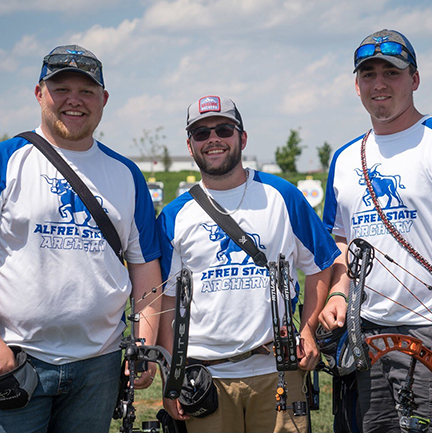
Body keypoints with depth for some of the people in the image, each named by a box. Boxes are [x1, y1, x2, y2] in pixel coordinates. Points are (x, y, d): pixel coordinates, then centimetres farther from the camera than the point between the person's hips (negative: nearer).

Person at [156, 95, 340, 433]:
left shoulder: (281, 196, 6)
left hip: (278, 370, 0)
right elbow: (167, 300, 6)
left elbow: (320, 266, 11)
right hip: (204, 376, 0)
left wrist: (308, 332, -2)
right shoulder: (174, 215, 7)